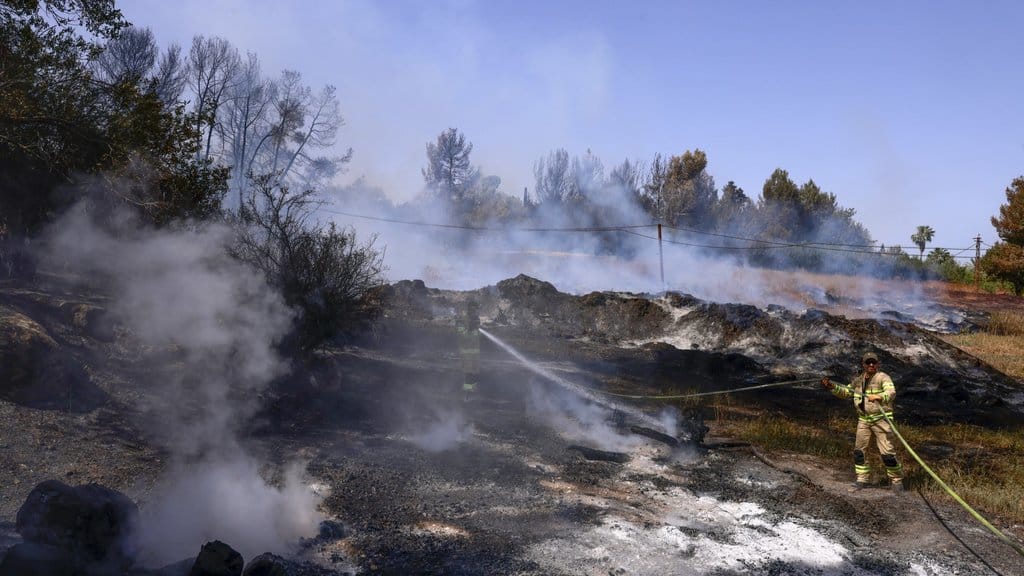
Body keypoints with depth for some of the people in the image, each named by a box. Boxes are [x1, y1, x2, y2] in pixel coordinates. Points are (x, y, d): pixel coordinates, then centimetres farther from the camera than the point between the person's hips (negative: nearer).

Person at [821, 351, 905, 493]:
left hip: (881, 419, -6)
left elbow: (891, 393, -25)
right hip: (863, 419, 6)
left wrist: (878, 397, -45)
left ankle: (896, 480, 12)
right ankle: (863, 479, 20)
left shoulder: (883, 377, -9)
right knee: (859, 450, 7)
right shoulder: (859, 379, 11)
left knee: (887, 452, -6)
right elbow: (846, 392, 23)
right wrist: (832, 386, 9)